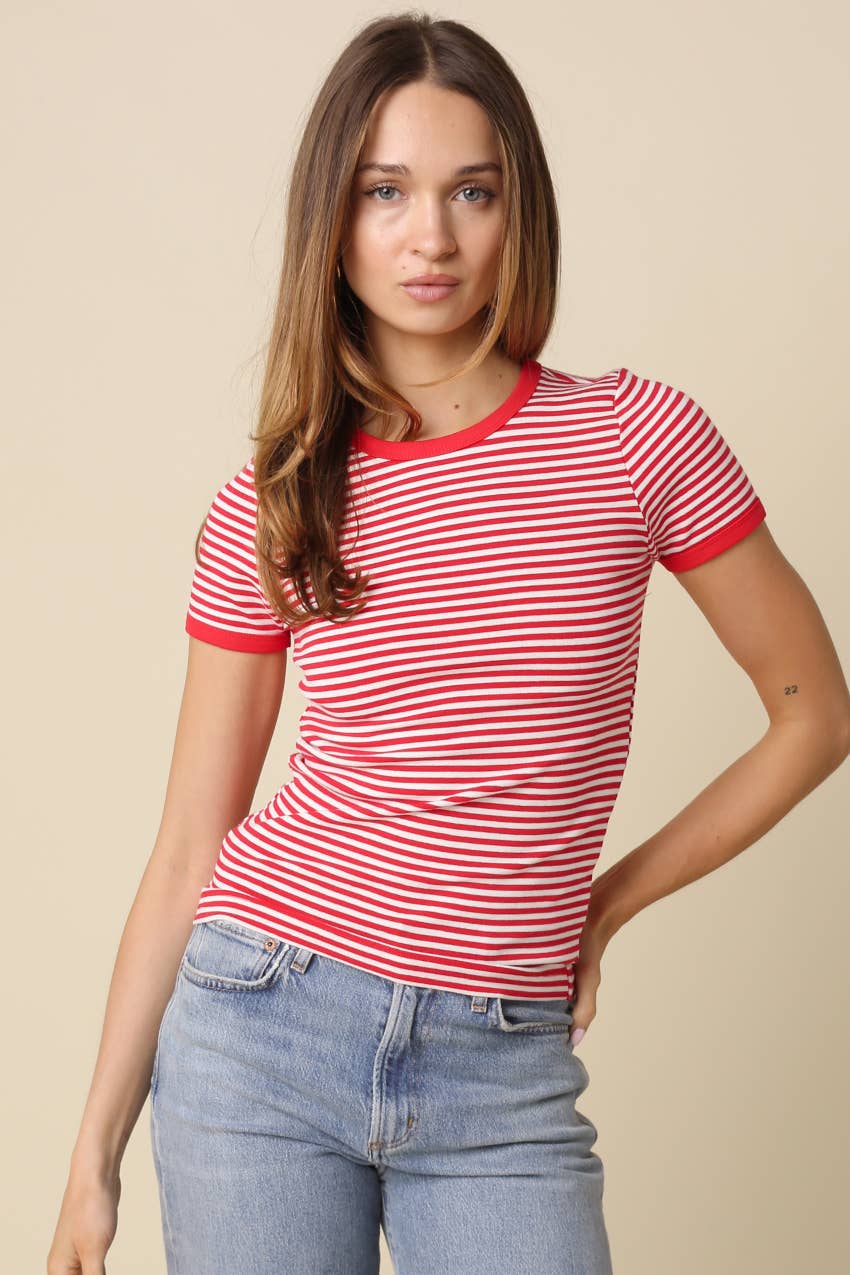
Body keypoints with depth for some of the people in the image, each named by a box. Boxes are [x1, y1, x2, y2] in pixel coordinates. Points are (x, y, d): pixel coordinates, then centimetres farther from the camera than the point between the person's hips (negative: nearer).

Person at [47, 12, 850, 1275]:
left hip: (503, 1079, 0)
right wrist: (98, 1148, 4)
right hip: (260, 1028, 1)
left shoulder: (639, 439, -3)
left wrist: (602, 903, 6)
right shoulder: (263, 514, 0)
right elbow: (190, 845, 5)